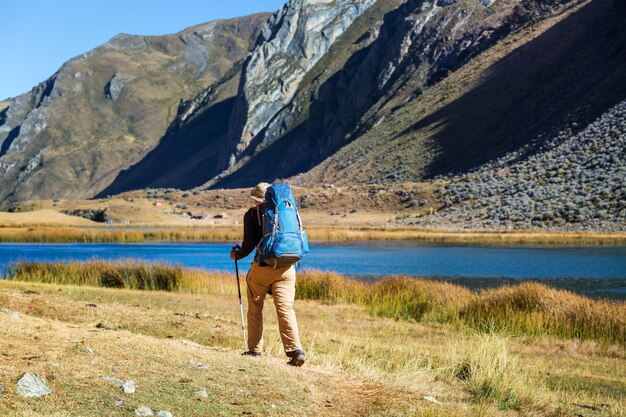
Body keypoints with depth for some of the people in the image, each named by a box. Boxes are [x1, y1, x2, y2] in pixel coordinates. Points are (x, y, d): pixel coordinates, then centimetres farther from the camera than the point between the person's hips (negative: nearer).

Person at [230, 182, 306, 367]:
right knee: (286, 308, -1)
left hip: (263, 267, -2)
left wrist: (237, 255, 15)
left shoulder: (252, 214, 1)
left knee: (255, 309, 14)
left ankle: (254, 350, 18)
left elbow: (249, 244, -4)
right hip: (286, 268, 3)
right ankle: (295, 350, -16)